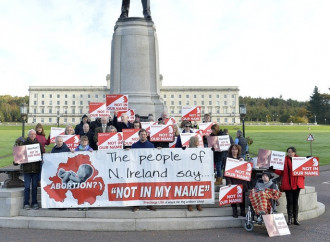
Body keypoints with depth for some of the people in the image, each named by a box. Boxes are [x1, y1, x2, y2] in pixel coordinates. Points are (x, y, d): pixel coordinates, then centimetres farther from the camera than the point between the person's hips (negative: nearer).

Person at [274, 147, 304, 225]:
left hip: (297, 183, 2)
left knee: (295, 201, 6)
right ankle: (289, 219, 7)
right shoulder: (284, 160, 4)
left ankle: (295, 219, 14)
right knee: (289, 201, -2)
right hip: (288, 184, -2)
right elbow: (280, 171, 1)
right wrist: (273, 169, -16)